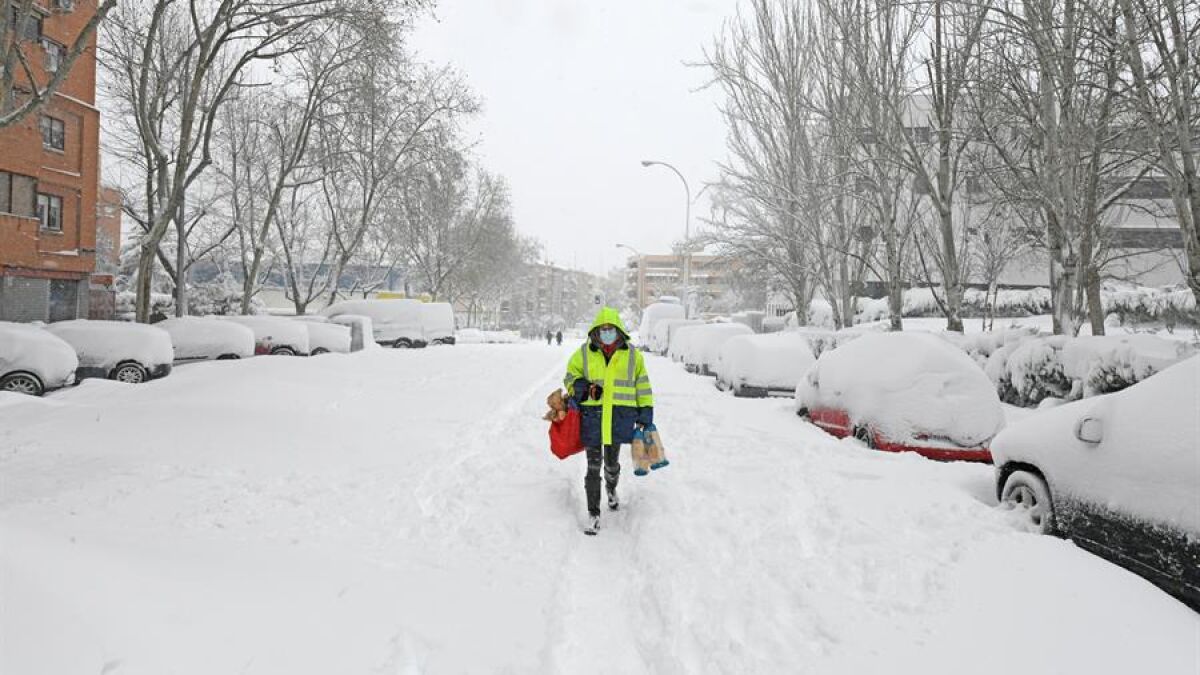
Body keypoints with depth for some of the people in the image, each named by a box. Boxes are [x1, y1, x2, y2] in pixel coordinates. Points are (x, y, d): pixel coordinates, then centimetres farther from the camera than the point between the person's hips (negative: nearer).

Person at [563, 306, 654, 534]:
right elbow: (570, 377, 12)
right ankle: (593, 513, 9)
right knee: (593, 466, -1)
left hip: (620, 418, 1)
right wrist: (585, 389, -10)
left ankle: (612, 488, 49)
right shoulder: (584, 353, 2)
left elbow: (642, 387, 11)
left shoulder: (632, 355, 4)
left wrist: (645, 417, 8)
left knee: (612, 462, 15)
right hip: (592, 416, -1)